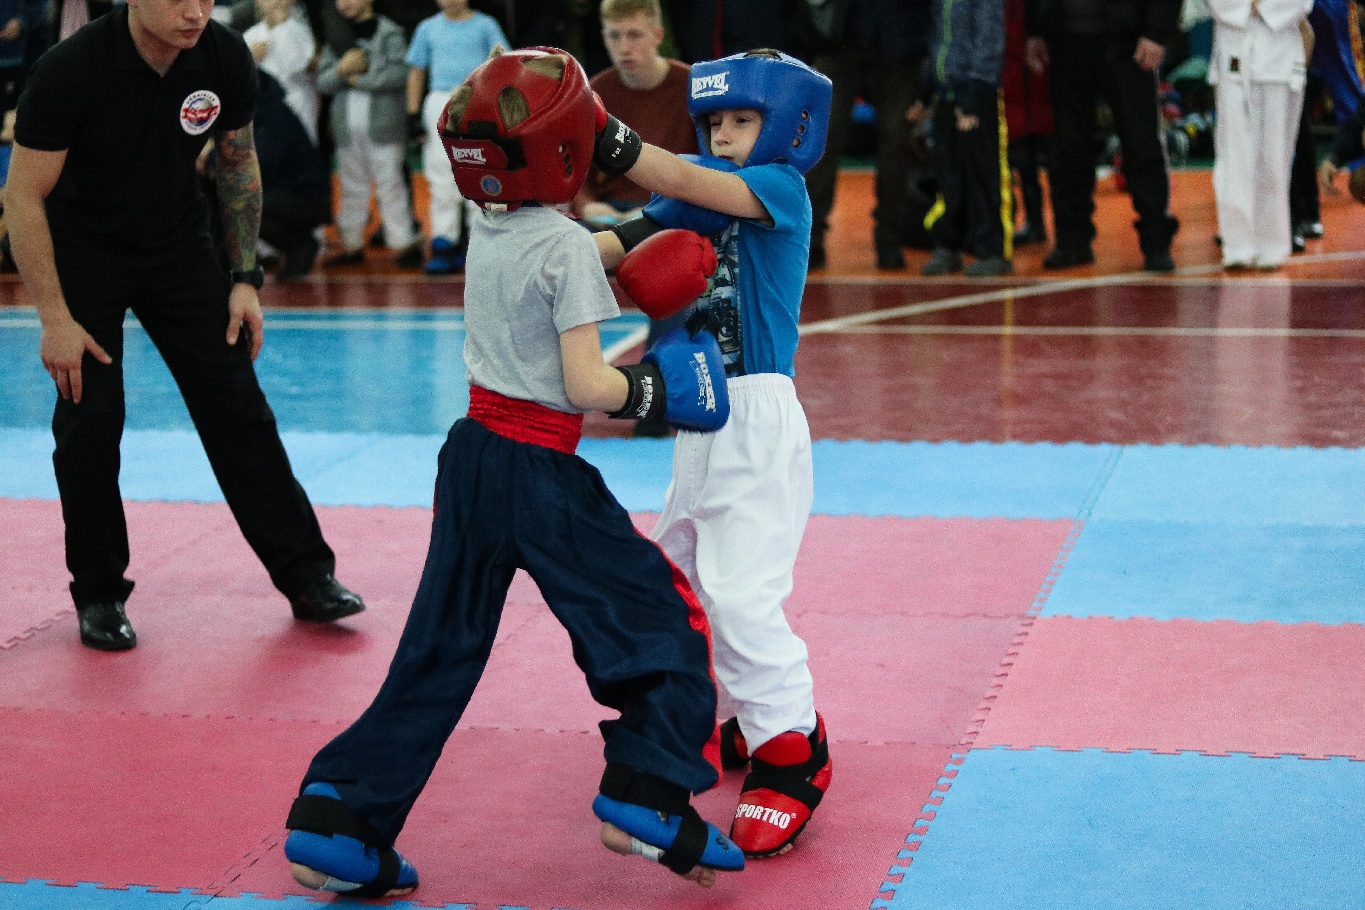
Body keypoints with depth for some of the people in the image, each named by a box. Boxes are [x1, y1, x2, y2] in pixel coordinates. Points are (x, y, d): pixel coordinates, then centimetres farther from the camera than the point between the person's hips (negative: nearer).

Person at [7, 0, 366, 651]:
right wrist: (55, 318, -21)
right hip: (82, 251, -3)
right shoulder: (70, 71, -27)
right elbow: (24, 196, -20)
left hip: (178, 244, 3)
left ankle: (306, 575, 6)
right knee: (90, 420, -7)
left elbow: (238, 164, 2)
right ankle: (99, 595, 10)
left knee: (237, 407, 0)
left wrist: (245, 278, -1)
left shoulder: (225, 57, -15)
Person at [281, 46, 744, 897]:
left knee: (437, 654, 14)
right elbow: (586, 386, -17)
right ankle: (646, 800, 2)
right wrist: (653, 388, -1)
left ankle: (339, 822, 12)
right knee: (665, 616, 8)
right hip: (542, 474, -7)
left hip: (472, 457, 7)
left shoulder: (484, 232, 8)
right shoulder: (567, 247, -14)